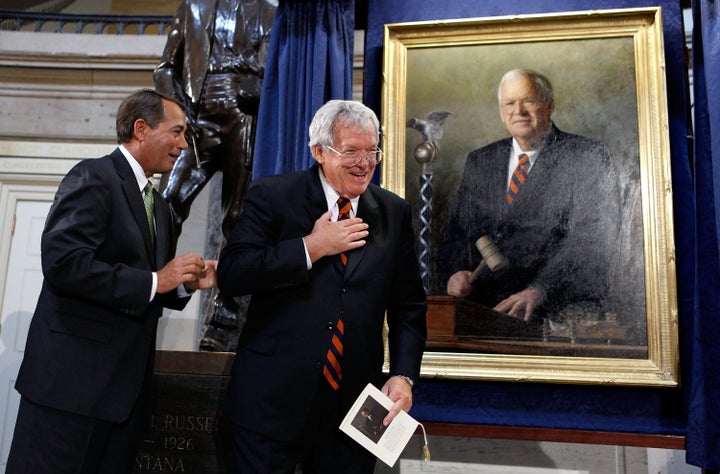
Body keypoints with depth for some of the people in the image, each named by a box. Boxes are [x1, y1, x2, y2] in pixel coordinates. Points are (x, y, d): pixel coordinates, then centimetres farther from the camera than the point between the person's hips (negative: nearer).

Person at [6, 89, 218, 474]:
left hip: (126, 383, 8)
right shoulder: (93, 177, -9)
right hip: (74, 380, -8)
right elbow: (63, 261, -24)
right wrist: (154, 281, -20)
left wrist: (186, 283, 2)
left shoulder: (158, 205, 17)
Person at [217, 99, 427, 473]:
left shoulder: (394, 212, 5)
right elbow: (230, 274, -13)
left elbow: (408, 305, 7)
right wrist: (311, 247, -15)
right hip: (273, 400, -2)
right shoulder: (271, 196, -4)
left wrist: (403, 375, -4)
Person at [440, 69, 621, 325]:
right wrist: (456, 272, -3)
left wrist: (540, 290, -21)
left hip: (560, 312, -4)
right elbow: (455, 233, 18)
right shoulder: (478, 162, 18)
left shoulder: (589, 157, 2)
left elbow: (591, 239, -9)